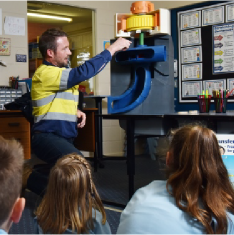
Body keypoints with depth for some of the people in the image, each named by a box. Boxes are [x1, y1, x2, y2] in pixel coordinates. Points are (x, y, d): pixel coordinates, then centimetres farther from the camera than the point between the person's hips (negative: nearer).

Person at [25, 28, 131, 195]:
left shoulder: (60, 71, 17)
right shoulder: (45, 73, -15)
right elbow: (83, 72, -25)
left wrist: (76, 112, 4)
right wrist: (112, 49, -19)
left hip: (63, 138, 10)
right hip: (48, 137, -10)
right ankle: (30, 177, -12)